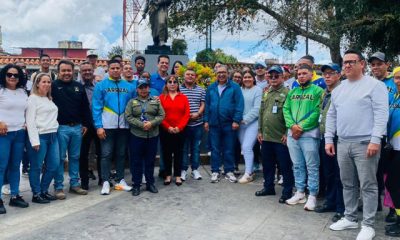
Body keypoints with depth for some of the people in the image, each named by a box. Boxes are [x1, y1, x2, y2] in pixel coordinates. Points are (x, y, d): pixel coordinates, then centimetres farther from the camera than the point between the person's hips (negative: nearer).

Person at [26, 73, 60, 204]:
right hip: (40, 136, -7)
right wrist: (34, 141, -15)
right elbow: (30, 121, -9)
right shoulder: (33, 98, -3)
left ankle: (44, 191, 22)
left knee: (53, 165, 8)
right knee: (37, 167, 1)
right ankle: (36, 194, 11)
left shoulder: (50, 99, 18)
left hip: (53, 136, 7)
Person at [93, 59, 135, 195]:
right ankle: (105, 182, 10)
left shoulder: (129, 87, 6)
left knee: (121, 154, 12)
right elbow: (96, 107, -5)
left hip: (123, 126, 3)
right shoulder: (101, 86, -2)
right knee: (106, 154, 2)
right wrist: (98, 126, -12)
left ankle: (120, 180, 22)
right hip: (107, 126, -3)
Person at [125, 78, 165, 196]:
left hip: (153, 136, 1)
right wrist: (141, 125, -16)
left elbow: (161, 115, 2)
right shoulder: (132, 102, 4)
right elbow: (128, 117, -5)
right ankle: (136, 185, 15)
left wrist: (151, 123, -14)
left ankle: (150, 183, 22)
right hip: (136, 136, -1)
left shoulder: (155, 101, 8)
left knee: (150, 161, 10)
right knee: (136, 161, 4)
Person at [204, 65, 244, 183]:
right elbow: (207, 105, 12)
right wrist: (206, 120, 5)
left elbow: (239, 105, -6)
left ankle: (229, 171, 18)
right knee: (215, 149, 7)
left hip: (229, 124, -2)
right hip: (214, 123, 2)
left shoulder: (235, 87, -1)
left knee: (229, 149, 7)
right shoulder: (211, 88, 10)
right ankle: (215, 171, 16)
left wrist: (236, 120, -13)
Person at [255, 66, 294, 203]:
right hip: (266, 137, 7)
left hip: (281, 138, -7)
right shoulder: (266, 93, 14)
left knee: (285, 166, 3)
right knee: (267, 164, 17)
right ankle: (268, 187, 31)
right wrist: (260, 131, 13)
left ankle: (287, 192, 13)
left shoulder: (287, 93, -7)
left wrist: (287, 133, -15)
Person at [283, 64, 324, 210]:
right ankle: (300, 192, 23)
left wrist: (301, 127, -15)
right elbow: (286, 109, 9)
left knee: (312, 167, 0)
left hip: (309, 134, -6)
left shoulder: (317, 91, -2)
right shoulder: (292, 92, 16)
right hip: (292, 133, 6)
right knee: (297, 165, 13)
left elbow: (317, 112, -11)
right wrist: (292, 125, -9)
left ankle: (312, 195, 9)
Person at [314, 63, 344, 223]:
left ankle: (341, 208, 9)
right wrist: (322, 132, 16)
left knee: (339, 175, -1)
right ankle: (330, 202, 29)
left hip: (337, 137, -8)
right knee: (328, 172, 16)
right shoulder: (324, 94, 16)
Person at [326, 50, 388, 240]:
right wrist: (329, 139, 10)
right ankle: (350, 218, 28)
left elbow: (381, 113, -12)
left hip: (365, 143, -6)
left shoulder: (374, 85, -4)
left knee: (368, 185, 0)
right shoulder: (338, 89, 15)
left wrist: (375, 140, -20)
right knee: (348, 183, 14)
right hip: (343, 144, 6)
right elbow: (331, 116, 17)